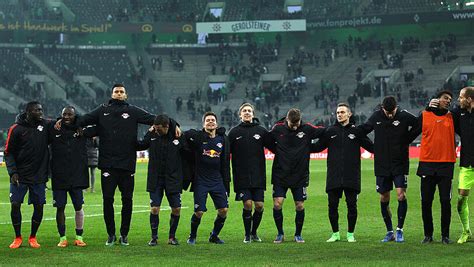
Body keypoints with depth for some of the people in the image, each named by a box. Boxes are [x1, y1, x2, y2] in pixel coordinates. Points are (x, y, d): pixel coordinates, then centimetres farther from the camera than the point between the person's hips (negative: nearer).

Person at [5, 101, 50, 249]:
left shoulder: (45, 125, 3)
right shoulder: (16, 129, -6)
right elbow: (8, 152, -2)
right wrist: (13, 172, -12)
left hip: (39, 176, 2)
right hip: (20, 176, -2)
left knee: (39, 206, 1)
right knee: (15, 205, -5)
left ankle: (33, 237, 18)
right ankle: (18, 238, 12)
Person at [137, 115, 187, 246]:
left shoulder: (178, 138, -5)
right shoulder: (152, 136, -2)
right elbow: (139, 146, 5)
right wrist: (149, 132, -6)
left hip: (173, 180, 0)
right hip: (155, 179, 0)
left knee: (176, 209, 0)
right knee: (154, 208, -7)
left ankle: (172, 236, 17)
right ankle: (154, 237, 6)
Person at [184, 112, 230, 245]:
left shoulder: (223, 139, 7)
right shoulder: (197, 136, -5)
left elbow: (225, 163, 11)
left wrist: (226, 183, 10)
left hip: (217, 180, 4)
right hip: (200, 181, -3)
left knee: (223, 210, -3)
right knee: (199, 212, -7)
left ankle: (214, 235, 19)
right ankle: (192, 236, 18)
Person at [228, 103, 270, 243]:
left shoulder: (261, 131, 6)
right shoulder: (234, 132, 4)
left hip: (258, 176, 1)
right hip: (242, 177, -1)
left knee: (259, 205, -1)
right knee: (247, 204, -8)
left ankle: (254, 232, 20)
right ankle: (247, 235, 8)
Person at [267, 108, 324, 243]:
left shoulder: (307, 129, -6)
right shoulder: (277, 129, -4)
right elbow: (268, 142, 10)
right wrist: (279, 152, 4)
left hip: (300, 175, 0)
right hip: (280, 175, 0)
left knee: (300, 206, 1)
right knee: (277, 204, -8)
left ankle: (298, 234, 19)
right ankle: (280, 233, 10)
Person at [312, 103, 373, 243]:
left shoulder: (356, 131, 4)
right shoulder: (330, 131, 8)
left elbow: (371, 146, 4)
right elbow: (318, 147, 11)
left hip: (352, 177, -1)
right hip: (333, 177, 2)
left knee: (352, 205, 3)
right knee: (332, 205, 3)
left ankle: (350, 234, 15)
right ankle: (335, 233, 17)